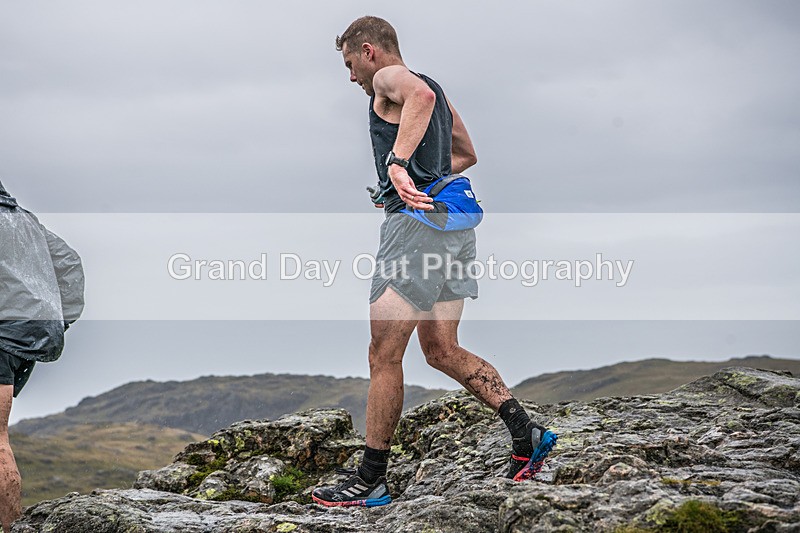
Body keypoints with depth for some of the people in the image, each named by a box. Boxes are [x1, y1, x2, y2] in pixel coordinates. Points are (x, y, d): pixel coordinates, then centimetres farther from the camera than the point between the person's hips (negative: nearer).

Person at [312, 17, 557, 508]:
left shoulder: (388, 77, -2)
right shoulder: (434, 88, 25)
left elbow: (419, 95, -27)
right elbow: (467, 155, 36)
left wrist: (398, 163, -37)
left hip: (417, 223, -10)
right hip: (454, 223, 10)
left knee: (384, 356, -5)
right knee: (442, 351, 13)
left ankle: (372, 480, 0)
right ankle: (527, 433, 8)